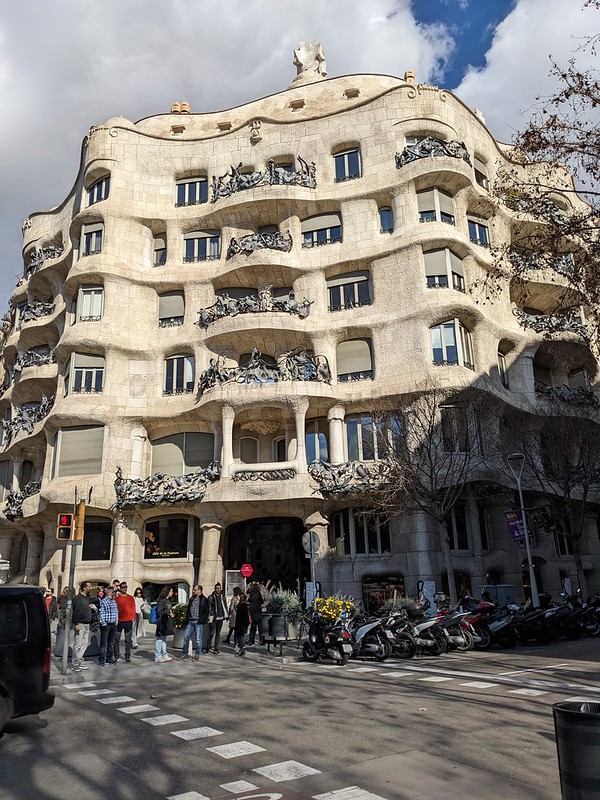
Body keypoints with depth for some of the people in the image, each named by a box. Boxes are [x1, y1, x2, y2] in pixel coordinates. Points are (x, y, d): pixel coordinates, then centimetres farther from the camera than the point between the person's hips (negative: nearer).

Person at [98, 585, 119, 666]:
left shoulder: (114, 601, 12)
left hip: (113, 624, 7)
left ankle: (109, 658, 20)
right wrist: (103, 623, -14)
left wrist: (116, 621, 13)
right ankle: (102, 659, 3)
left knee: (111, 643, 12)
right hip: (106, 625, -7)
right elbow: (101, 614, -11)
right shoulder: (103, 601, -9)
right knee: (104, 643, -4)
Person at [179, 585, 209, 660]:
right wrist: (187, 621, 11)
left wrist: (200, 620, -15)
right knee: (186, 637, 5)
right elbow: (188, 610, 19)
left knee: (198, 639, 1)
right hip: (190, 622, 6)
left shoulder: (204, 600, -4)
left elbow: (206, 612, -7)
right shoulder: (192, 599, 15)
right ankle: (185, 654, 15)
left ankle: (197, 655, 11)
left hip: (198, 622, -6)